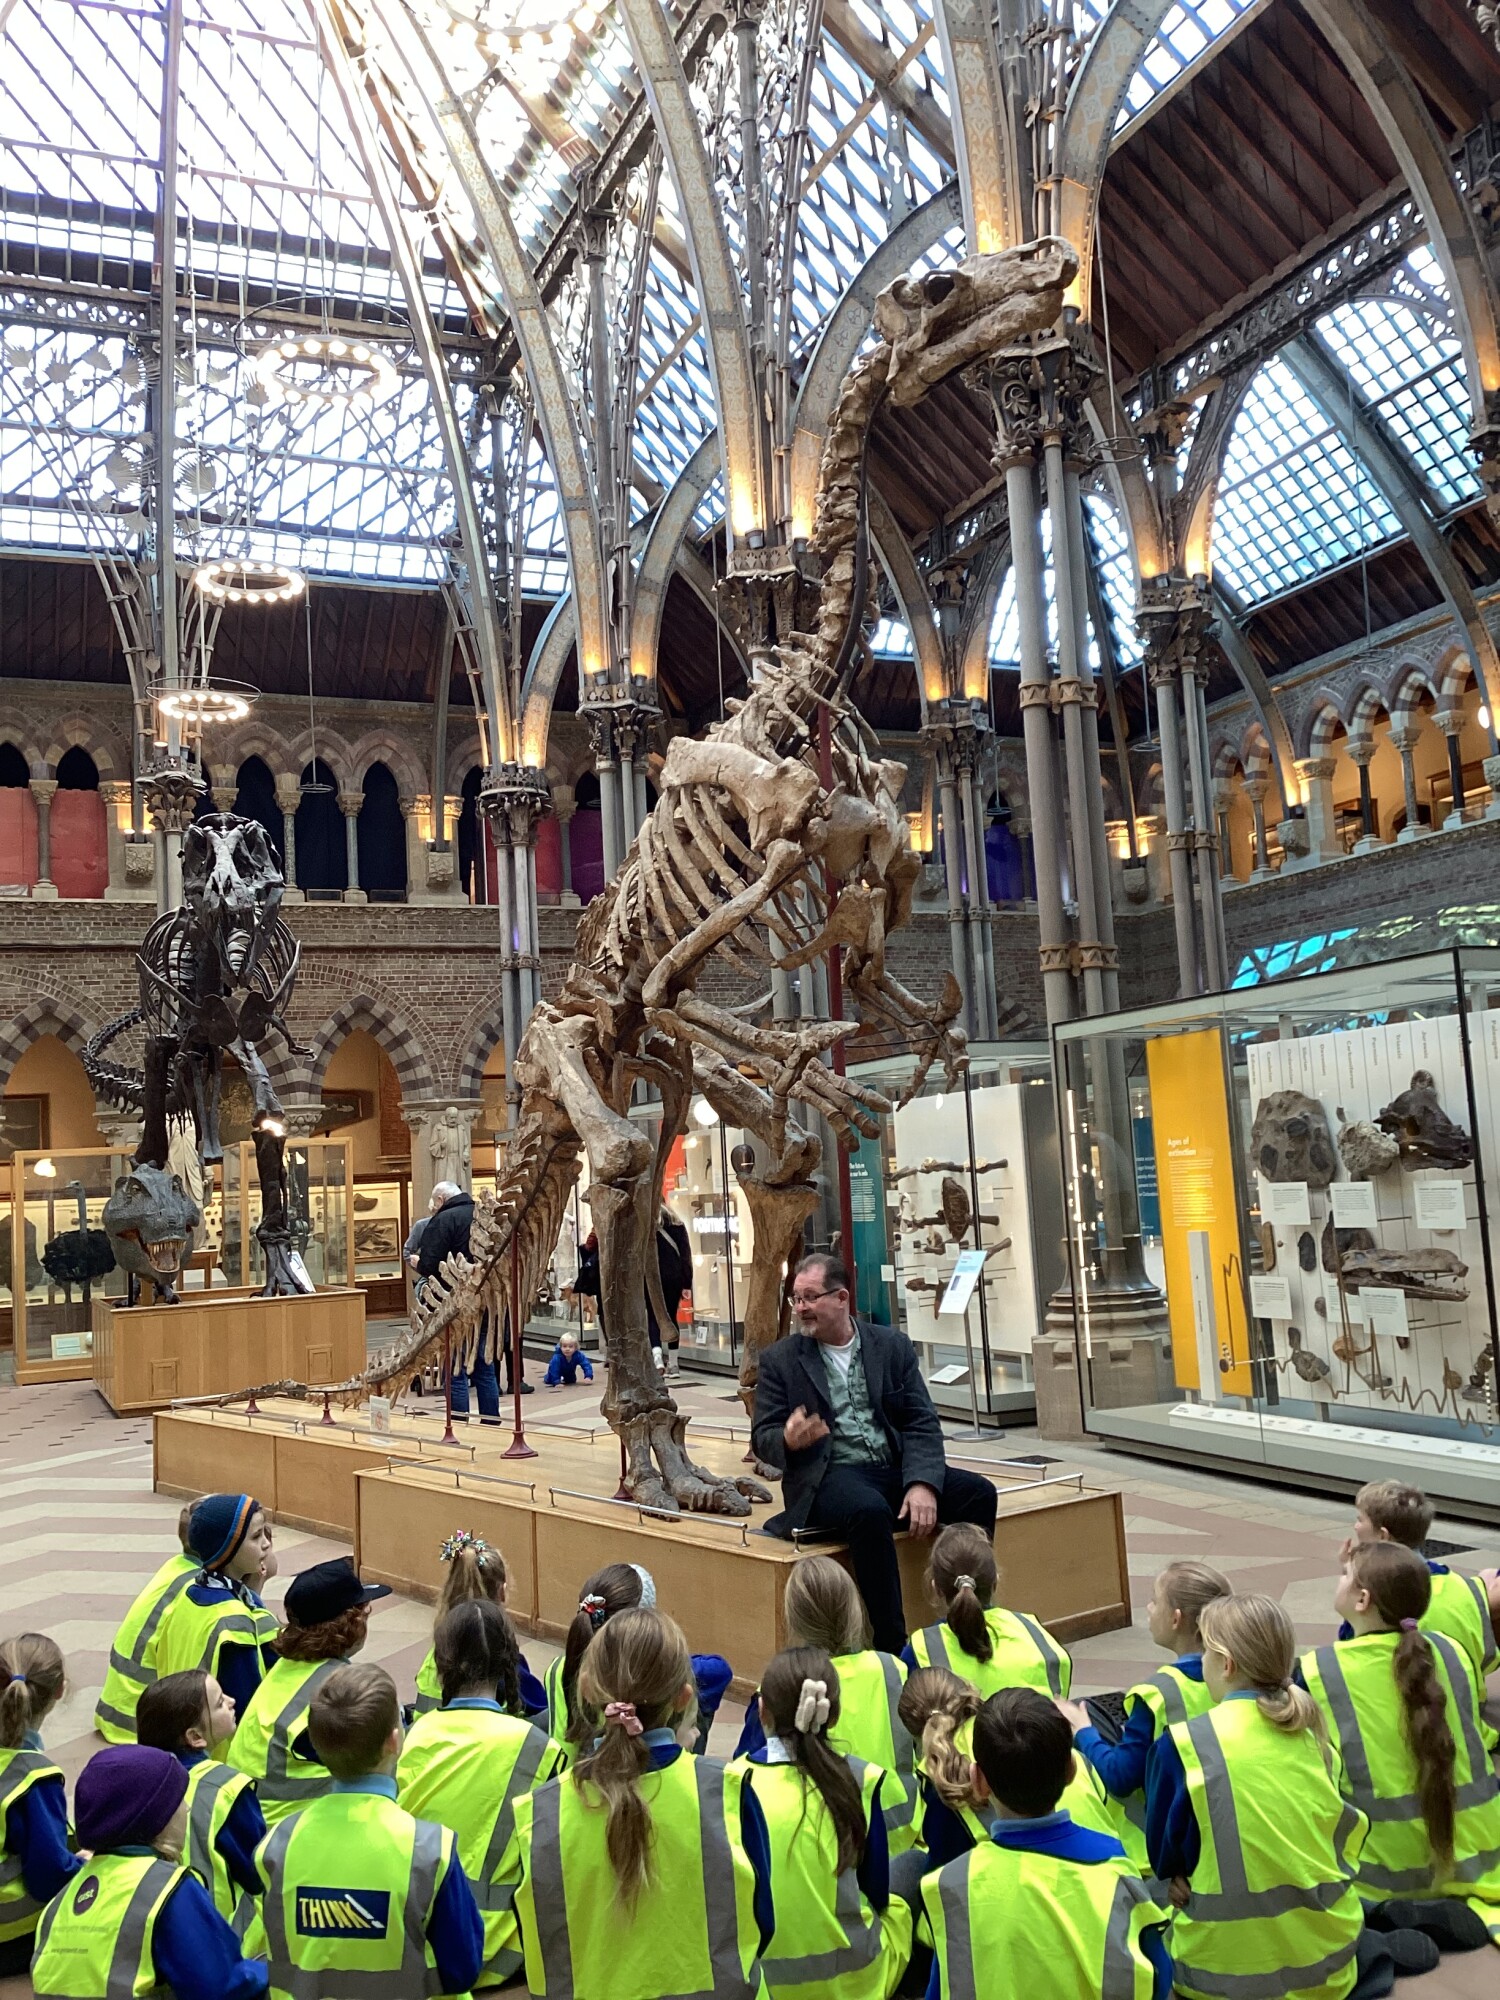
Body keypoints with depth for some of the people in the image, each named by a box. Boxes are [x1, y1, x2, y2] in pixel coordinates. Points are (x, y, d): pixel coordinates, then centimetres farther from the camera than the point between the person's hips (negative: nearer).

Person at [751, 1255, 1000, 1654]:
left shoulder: (892, 1346, 9)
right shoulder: (780, 1359, 4)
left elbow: (922, 1424, 3)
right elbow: (762, 1438, 3)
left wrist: (922, 1483, -15)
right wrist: (789, 1441, -22)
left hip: (894, 1468, 4)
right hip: (828, 1476, -3)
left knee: (978, 1493, -19)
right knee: (870, 1510, -36)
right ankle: (892, 1647, -26)